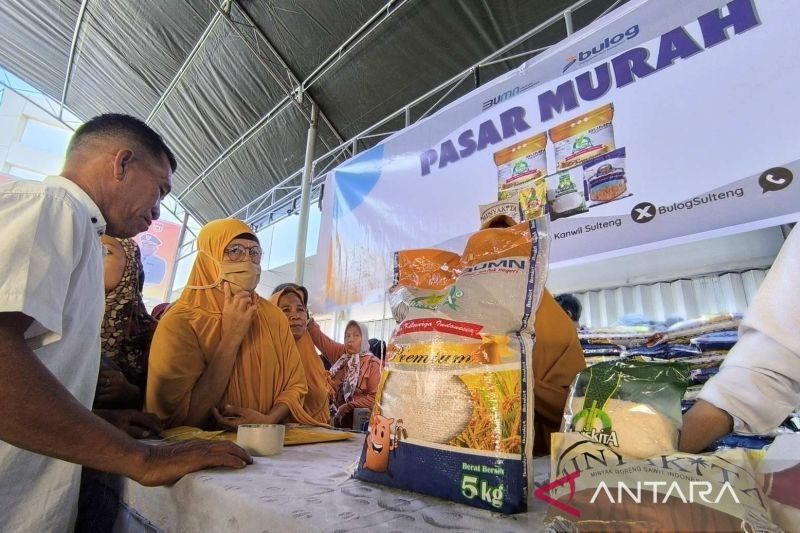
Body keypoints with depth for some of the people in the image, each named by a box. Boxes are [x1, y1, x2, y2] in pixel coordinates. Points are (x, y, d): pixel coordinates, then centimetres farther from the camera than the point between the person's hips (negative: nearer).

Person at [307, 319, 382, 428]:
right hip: (335, 414, 4)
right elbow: (319, 337, 2)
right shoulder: (340, 353, 10)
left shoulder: (373, 363, -4)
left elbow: (374, 397, -10)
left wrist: (348, 408, -16)